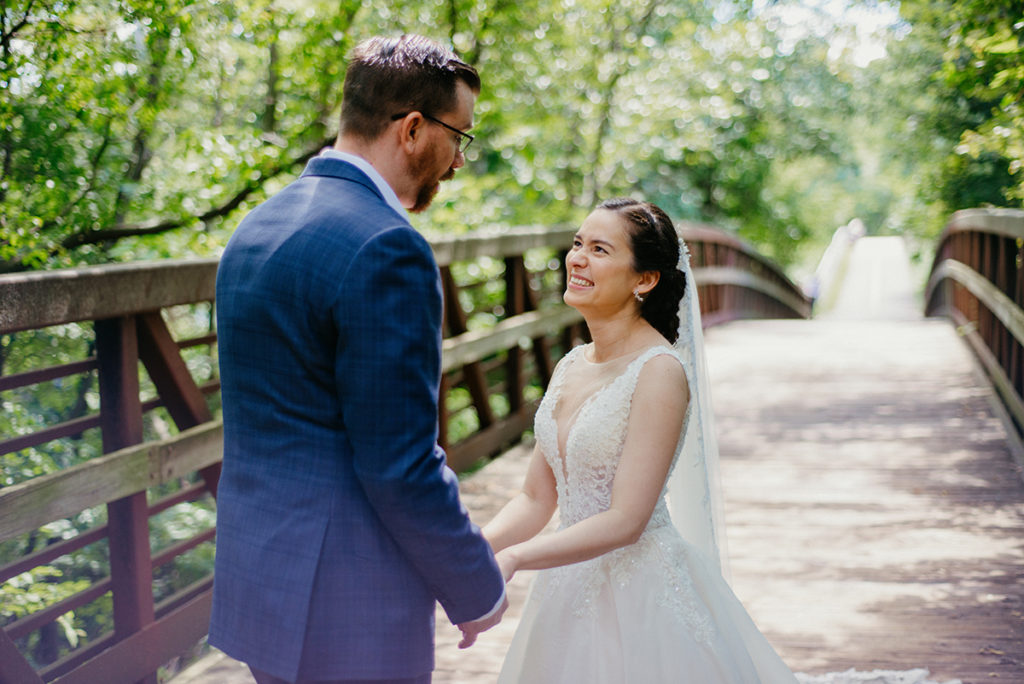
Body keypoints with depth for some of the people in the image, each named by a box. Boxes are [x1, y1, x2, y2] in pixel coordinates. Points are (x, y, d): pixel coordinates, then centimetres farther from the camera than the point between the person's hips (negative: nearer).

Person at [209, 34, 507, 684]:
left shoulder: (256, 228, 9)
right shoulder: (387, 251, -20)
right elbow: (399, 466, -21)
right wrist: (478, 590, -7)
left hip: (254, 576, 9)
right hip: (346, 607, -9)